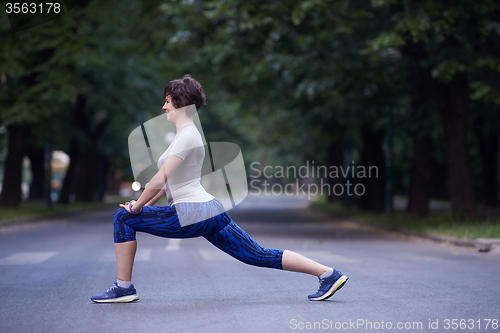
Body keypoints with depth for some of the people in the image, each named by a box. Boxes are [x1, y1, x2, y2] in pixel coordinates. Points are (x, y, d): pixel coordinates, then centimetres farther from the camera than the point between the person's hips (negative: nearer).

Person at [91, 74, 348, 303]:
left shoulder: (186, 136, -12)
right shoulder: (188, 133, 17)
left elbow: (159, 181, -16)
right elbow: (170, 181, 24)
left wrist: (136, 207, -2)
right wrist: (145, 205, 20)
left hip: (191, 216, -10)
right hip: (212, 210, 10)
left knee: (123, 218, 0)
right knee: (260, 256, 9)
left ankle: (123, 287, 4)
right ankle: (328, 274, 5)